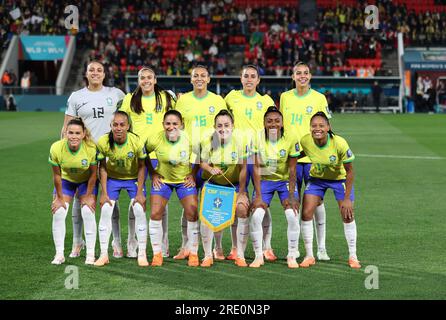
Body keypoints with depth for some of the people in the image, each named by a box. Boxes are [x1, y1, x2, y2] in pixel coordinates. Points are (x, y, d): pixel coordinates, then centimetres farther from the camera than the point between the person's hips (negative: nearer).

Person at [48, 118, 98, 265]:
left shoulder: (91, 148, -32)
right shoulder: (56, 148, -30)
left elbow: (93, 173, -16)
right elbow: (56, 174, -15)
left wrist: (88, 196, -9)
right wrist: (59, 198, -8)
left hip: (86, 181, -1)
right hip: (65, 180, 1)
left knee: (88, 213, -12)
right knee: (58, 213, -9)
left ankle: (90, 254, -3)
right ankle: (59, 254, 0)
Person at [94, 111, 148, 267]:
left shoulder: (137, 142, -27)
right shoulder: (103, 142, -24)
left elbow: (141, 166, -13)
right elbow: (102, 167, -10)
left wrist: (140, 193, -13)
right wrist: (104, 193, -11)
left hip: (133, 178, -1)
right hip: (112, 177, 1)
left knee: (139, 210, -12)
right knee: (105, 210, -9)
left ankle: (142, 254, -1)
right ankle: (104, 254, 0)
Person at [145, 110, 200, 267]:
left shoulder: (189, 139, -20)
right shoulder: (155, 139, -21)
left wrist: (193, 174, -6)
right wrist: (153, 174, -4)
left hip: (185, 180, 0)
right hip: (162, 179, 0)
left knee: (192, 214, -9)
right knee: (155, 214, -9)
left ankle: (193, 254, 6)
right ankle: (157, 254, 5)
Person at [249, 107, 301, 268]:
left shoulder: (291, 139, -17)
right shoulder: (258, 140, -15)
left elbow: (292, 170, -13)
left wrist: (291, 195, -17)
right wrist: (258, 196, -17)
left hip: (285, 181, -1)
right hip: (265, 181, 1)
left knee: (293, 215, -17)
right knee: (256, 216, -15)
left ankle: (292, 256, 1)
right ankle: (258, 256, 1)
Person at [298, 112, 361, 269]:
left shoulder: (339, 143, -32)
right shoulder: (305, 141, -25)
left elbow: (349, 171, -22)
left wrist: (347, 198, -21)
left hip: (340, 178, -2)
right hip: (317, 178, 2)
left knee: (348, 215, -5)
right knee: (306, 213, -8)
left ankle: (353, 257, 12)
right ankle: (309, 256, 5)